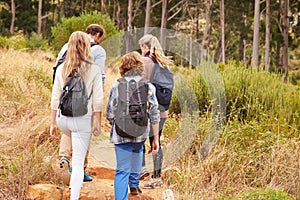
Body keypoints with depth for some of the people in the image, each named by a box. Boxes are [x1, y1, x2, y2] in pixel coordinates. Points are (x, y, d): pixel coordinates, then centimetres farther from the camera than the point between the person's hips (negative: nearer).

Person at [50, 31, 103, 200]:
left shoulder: (62, 69, 1)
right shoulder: (94, 70, -7)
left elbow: (55, 99, 4)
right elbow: (98, 100, -7)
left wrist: (53, 123, 11)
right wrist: (98, 124, 1)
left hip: (63, 118, 4)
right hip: (83, 119, -4)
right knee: (78, 162, 0)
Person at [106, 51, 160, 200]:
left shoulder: (117, 86, -5)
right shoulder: (148, 87, -1)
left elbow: (110, 113, -3)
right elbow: (154, 115, -1)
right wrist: (156, 138, 6)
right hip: (141, 132, 2)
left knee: (122, 170, 0)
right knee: (137, 150, 33)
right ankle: (134, 184, 41)